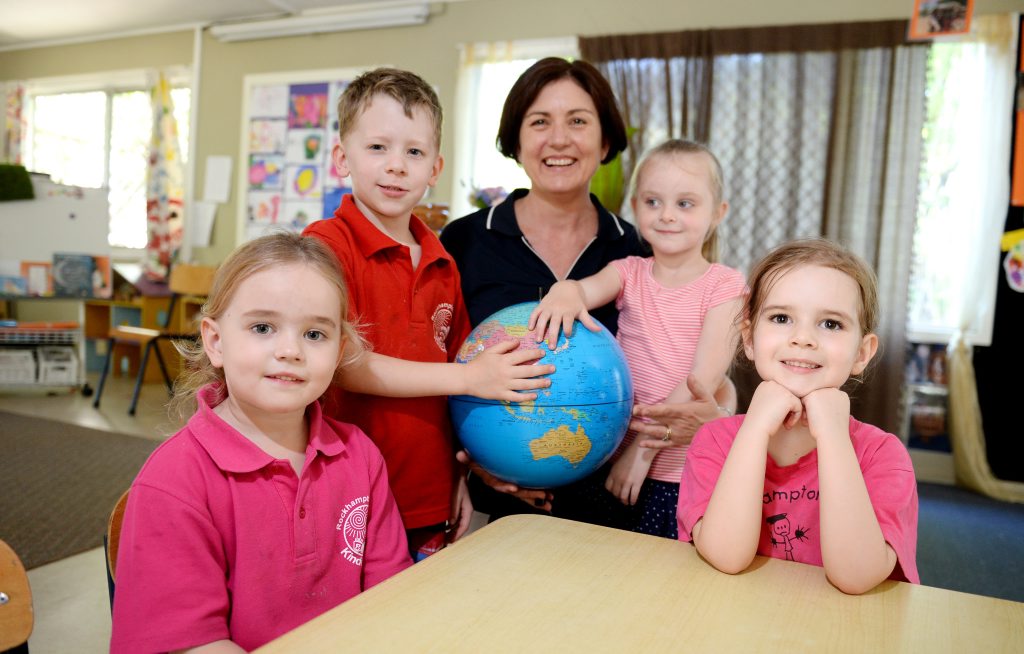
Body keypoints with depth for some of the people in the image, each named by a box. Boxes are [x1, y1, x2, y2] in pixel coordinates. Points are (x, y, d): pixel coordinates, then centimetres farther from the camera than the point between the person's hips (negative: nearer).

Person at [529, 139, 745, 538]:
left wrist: (645, 446, -17)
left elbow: (704, 379, -12)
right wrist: (565, 290, -41)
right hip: (619, 460, 3)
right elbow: (588, 288, -17)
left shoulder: (723, 285, -4)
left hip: (687, 469, -2)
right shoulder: (629, 273, 5)